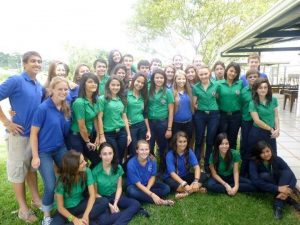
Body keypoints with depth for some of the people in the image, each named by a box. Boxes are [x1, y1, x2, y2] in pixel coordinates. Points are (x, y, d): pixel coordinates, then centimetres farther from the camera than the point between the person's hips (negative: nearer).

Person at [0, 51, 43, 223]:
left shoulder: (40, 87, 7)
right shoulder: (15, 81, -13)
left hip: (36, 134, 6)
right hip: (20, 133, -6)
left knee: (32, 167, 19)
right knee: (18, 169, 8)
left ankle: (36, 199, 33)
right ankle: (23, 208, 22)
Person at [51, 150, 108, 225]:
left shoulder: (86, 171, -16)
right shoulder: (61, 180, -22)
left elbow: (92, 194, -15)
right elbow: (60, 207, -16)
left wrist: (86, 215, -28)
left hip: (81, 204, 3)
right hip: (66, 209, -2)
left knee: (104, 202, -23)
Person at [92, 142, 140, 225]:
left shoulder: (118, 168, -4)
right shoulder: (95, 171, -15)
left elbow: (119, 188, 1)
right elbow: (95, 193, -7)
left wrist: (115, 203, -14)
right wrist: (109, 205, -14)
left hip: (115, 196, 4)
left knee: (136, 204, -23)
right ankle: (128, 212, -20)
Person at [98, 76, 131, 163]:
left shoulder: (122, 99, 9)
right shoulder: (102, 99, -6)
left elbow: (124, 117, 11)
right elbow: (100, 118, -8)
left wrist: (128, 134, 8)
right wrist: (102, 136, -11)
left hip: (122, 132, 4)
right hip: (109, 133, -4)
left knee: (120, 158, 13)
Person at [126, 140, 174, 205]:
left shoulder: (152, 160, -14)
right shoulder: (131, 164, -25)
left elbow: (153, 177, -3)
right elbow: (138, 184, -24)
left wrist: (147, 188, -22)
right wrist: (152, 194, -31)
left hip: (148, 185, 4)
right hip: (134, 186, -4)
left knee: (166, 188, -13)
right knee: (132, 191, -38)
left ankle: (143, 196, -21)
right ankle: (160, 201, -27)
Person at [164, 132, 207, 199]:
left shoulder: (189, 152, -10)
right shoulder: (170, 155, -20)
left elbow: (196, 167, -19)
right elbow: (172, 173, -26)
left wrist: (196, 181, -36)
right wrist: (184, 184, -37)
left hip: (186, 176, 4)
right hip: (172, 178, -3)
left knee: (203, 176, -19)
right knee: (170, 182, -38)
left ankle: (186, 192, -29)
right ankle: (197, 189, -26)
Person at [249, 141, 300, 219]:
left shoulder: (277, 159, -15)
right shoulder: (254, 162, -22)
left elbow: (292, 176, -22)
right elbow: (256, 181, -34)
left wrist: (286, 190, -40)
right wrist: (277, 188, -40)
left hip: (280, 184, 3)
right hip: (264, 187, -2)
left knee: (287, 172, -27)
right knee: (265, 175, -34)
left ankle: (278, 205, -34)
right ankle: (288, 199, -23)